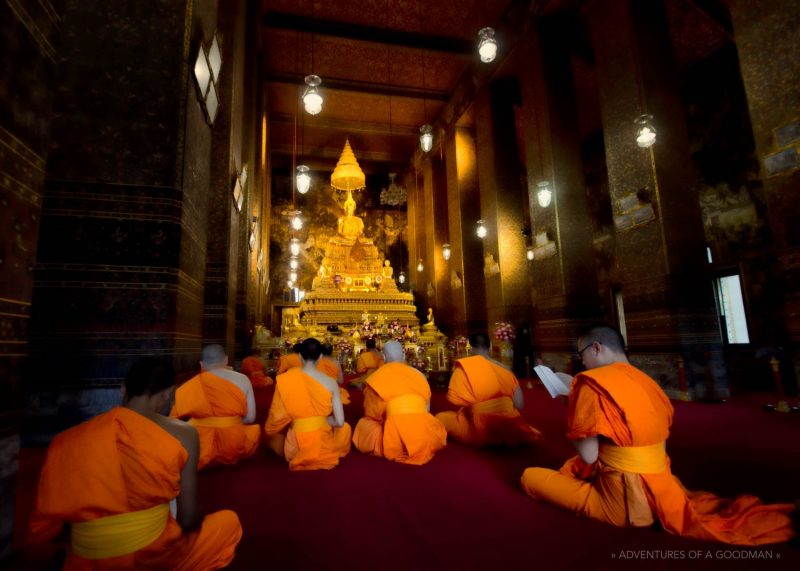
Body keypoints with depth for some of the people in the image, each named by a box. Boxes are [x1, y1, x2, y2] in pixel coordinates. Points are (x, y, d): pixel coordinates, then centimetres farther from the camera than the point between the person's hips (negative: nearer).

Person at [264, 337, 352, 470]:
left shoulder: (285, 381, -9)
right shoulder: (330, 382, -9)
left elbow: (275, 420, -6)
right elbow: (339, 422, -8)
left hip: (295, 447, 1)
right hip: (324, 445, -1)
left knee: (274, 433, 34)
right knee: (345, 428, 32)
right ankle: (324, 453, 21)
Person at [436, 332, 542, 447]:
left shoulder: (464, 366, -10)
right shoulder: (505, 370, 2)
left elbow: (454, 398, -12)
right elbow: (519, 405, 3)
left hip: (479, 432, -4)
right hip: (509, 431, 5)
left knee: (442, 418, 11)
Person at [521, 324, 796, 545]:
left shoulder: (592, 383, -18)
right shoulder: (646, 380, 7)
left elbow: (588, 455, -17)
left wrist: (578, 417, -1)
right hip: (660, 489, 9)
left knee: (531, 475, -2)